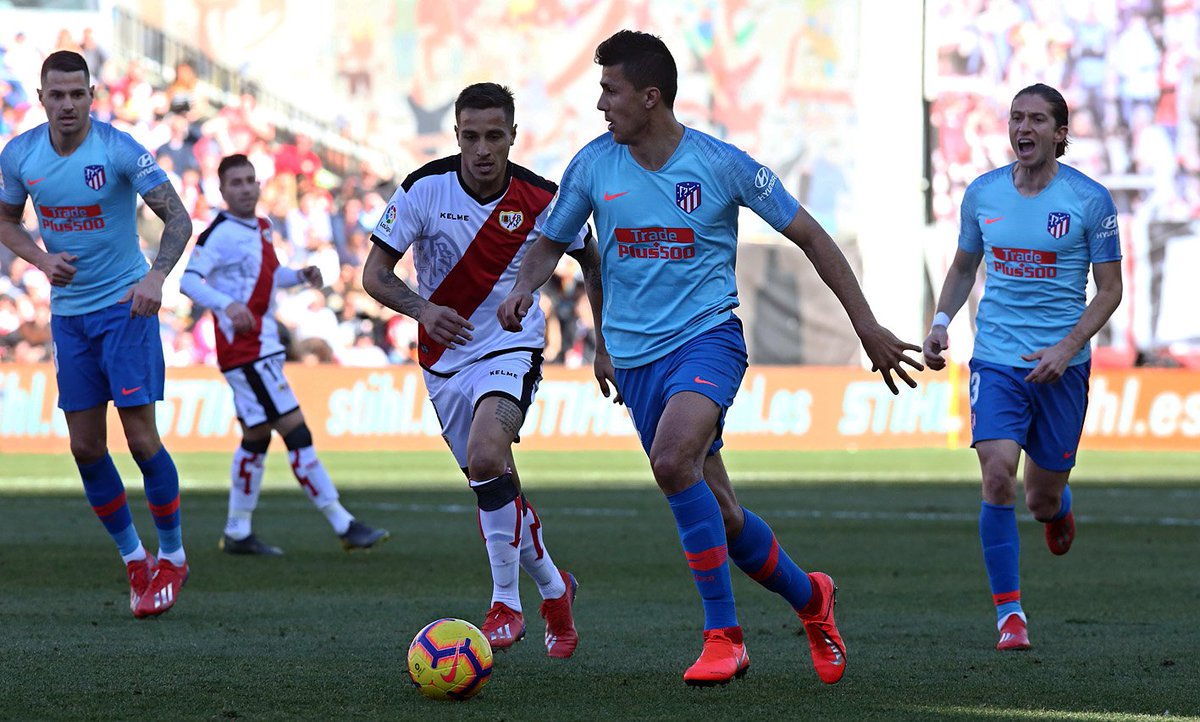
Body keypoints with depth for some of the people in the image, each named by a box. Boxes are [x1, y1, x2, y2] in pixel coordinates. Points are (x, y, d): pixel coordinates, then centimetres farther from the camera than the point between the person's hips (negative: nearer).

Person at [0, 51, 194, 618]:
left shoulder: (119, 150, -15)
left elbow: (178, 219, -15)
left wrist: (156, 276, -31)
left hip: (126, 307, -4)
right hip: (68, 311, 5)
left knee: (141, 439, -8)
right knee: (86, 448, 4)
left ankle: (172, 556, 10)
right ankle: (134, 559, 20)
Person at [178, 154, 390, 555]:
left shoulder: (260, 228, 14)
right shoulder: (222, 233, -13)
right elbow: (188, 280, -23)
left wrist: (300, 276, 11)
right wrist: (227, 304, -38)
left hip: (264, 347, 10)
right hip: (245, 351, -10)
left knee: (256, 438, 13)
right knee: (296, 433, -10)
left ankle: (237, 533, 20)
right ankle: (343, 526, -9)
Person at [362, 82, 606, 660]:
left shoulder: (541, 200, -12)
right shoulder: (424, 190, -13)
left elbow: (593, 264, 7)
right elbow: (374, 273, -11)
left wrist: (605, 347, 6)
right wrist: (422, 309, -30)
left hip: (511, 348, -3)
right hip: (444, 358, 3)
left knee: (485, 457, -28)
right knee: (496, 488, 10)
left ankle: (507, 602, -16)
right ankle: (553, 588, 35)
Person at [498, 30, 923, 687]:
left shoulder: (721, 164, -7)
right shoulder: (594, 164, 1)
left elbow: (808, 236, 2)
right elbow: (551, 241, 15)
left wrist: (866, 324, 1)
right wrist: (524, 287, -8)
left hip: (707, 335, -4)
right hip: (635, 355, 4)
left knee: (672, 460, -31)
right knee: (719, 515, 4)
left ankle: (723, 634, -22)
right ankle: (809, 597, 32)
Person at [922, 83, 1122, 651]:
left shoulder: (1089, 199, -6)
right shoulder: (982, 193, 3)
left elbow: (1109, 289, -1)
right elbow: (964, 265, 19)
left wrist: (1068, 347, -14)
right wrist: (941, 321, 2)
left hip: (1061, 368, -1)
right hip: (996, 359, 1)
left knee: (1042, 500, 7)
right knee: (998, 477, -18)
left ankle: (1059, 507, 48)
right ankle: (1009, 615, -9)